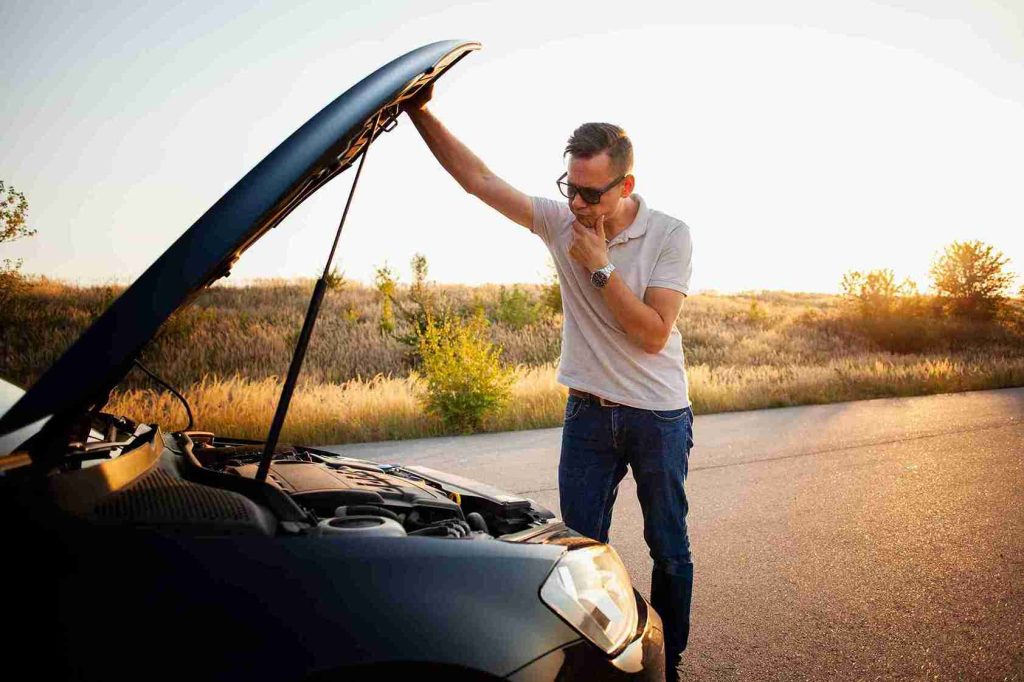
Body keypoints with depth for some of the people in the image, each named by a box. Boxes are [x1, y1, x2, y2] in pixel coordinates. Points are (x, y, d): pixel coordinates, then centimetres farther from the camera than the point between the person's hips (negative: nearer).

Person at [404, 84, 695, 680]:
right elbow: (478, 178, -7)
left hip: (659, 418, -2)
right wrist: (421, 113, -15)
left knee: (670, 550, 12)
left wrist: (600, 266, -21)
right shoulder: (561, 221, -4)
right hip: (588, 413, 2)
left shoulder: (670, 235, -12)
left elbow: (653, 333, -19)